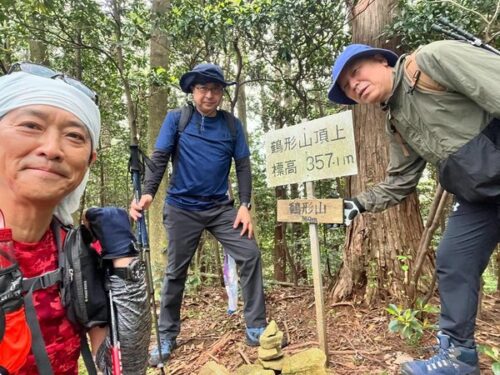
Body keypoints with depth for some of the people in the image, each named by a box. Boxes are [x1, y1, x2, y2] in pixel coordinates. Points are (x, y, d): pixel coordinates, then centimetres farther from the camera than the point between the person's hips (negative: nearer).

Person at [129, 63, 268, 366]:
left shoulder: (232, 125, 4)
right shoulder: (176, 119, -1)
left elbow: (243, 166, 1)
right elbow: (159, 159, -7)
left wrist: (245, 205, -9)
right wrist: (147, 194, -24)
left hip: (221, 207, 2)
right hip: (182, 208, -1)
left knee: (250, 255, -8)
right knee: (176, 272, 8)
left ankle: (256, 328, 9)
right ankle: (167, 337, 27)